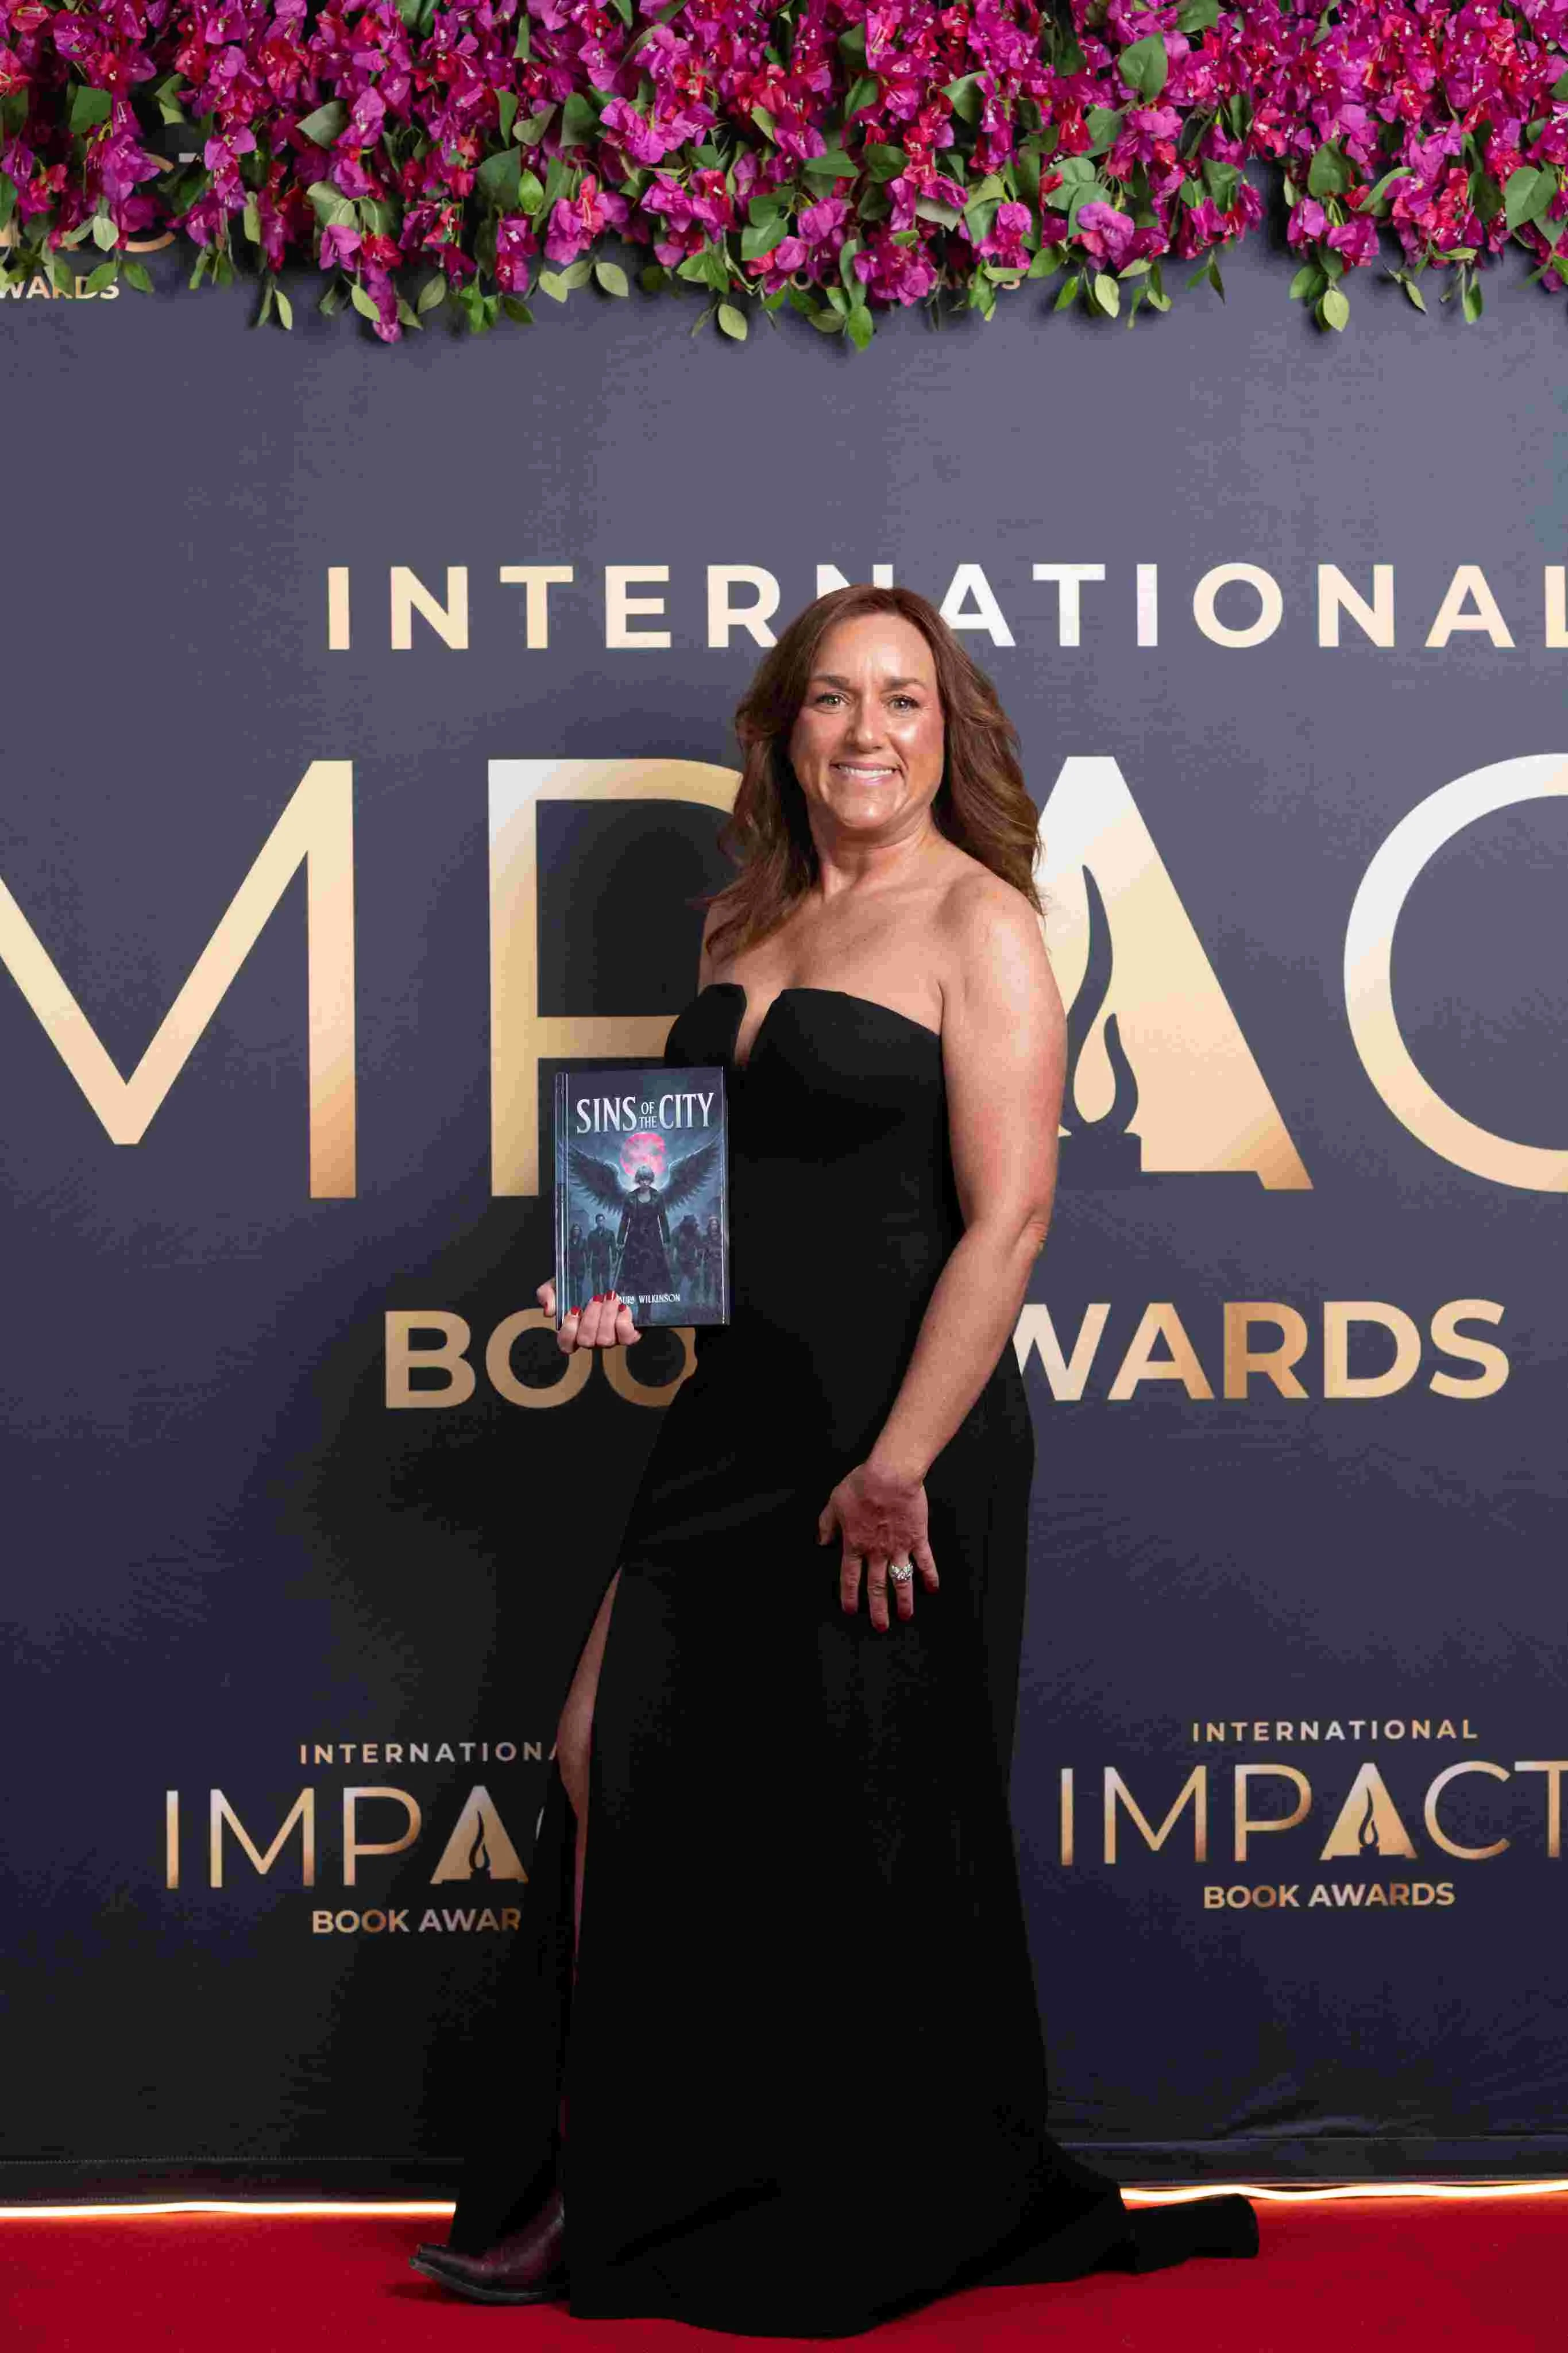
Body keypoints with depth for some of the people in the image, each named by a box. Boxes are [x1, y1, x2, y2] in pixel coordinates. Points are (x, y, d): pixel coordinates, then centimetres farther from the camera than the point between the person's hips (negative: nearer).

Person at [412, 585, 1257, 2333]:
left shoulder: (979, 923, -8)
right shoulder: (746, 923, 13)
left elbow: (1008, 1216, -16)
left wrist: (895, 1466, -21)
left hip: (900, 1425, -7)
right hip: (736, 1409, 7)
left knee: (861, 1825, 3)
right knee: (616, 1760, 6)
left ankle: (903, 2222, 25)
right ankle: (594, 2199, 23)